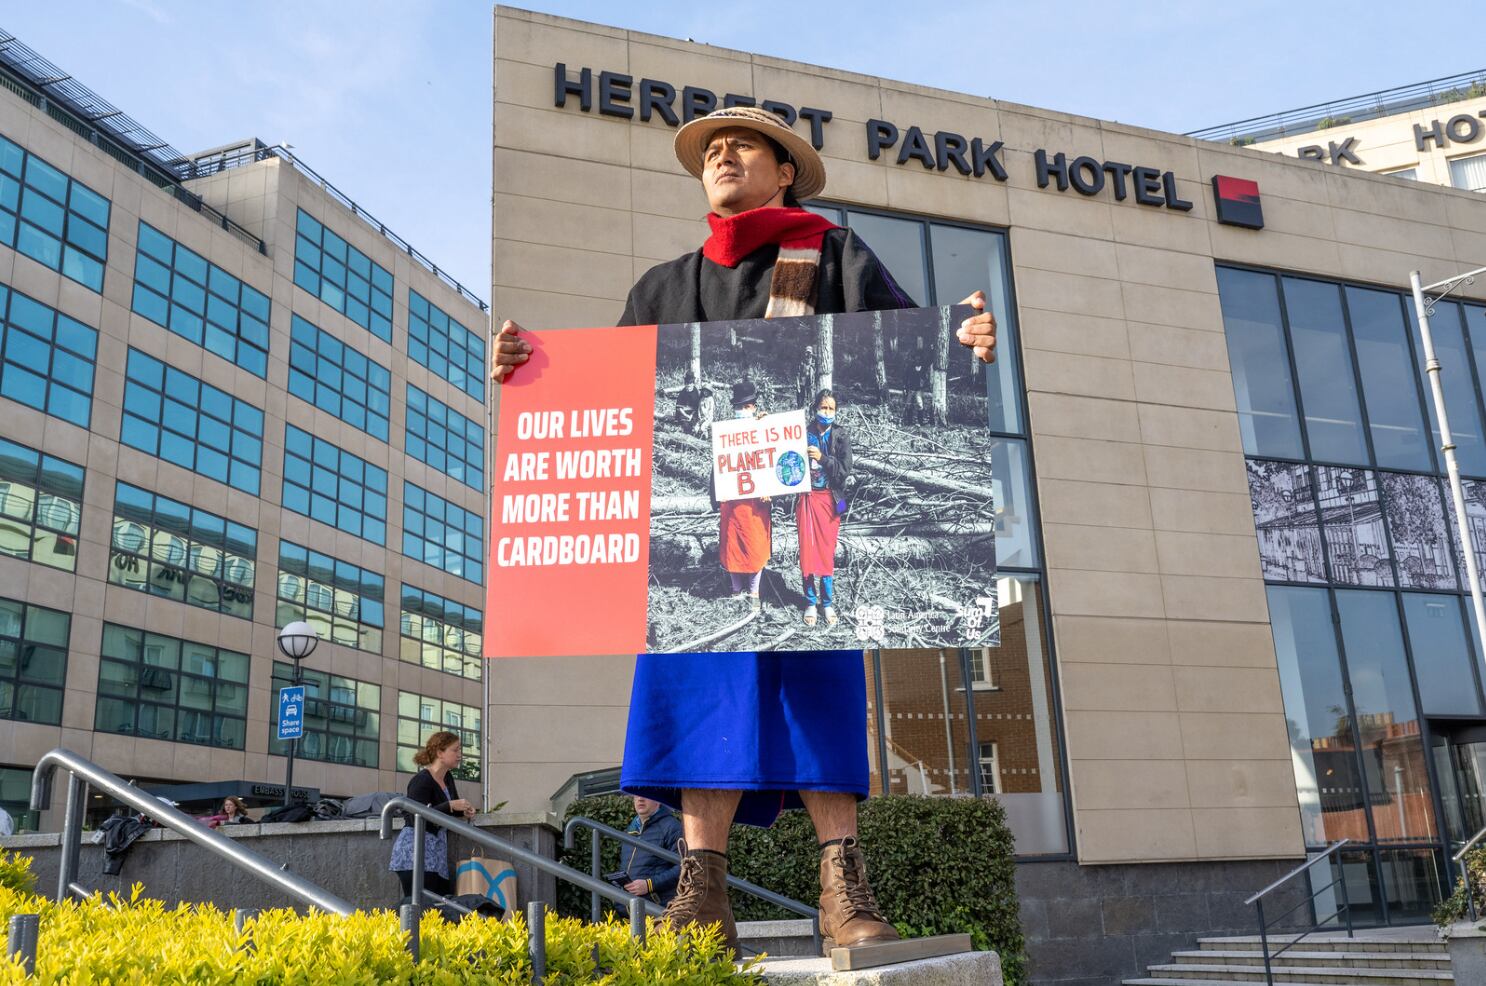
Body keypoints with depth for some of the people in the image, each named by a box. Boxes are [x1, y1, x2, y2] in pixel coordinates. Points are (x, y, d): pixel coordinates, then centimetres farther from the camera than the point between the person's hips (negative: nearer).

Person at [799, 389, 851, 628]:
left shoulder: (841, 436, -1)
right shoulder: (804, 433, -1)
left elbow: (845, 470, -7)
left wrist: (822, 458, -19)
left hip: (830, 498, 0)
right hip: (807, 498, 0)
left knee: (827, 551, 3)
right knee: (807, 551, 2)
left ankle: (827, 603, 15)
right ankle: (810, 603, 13)